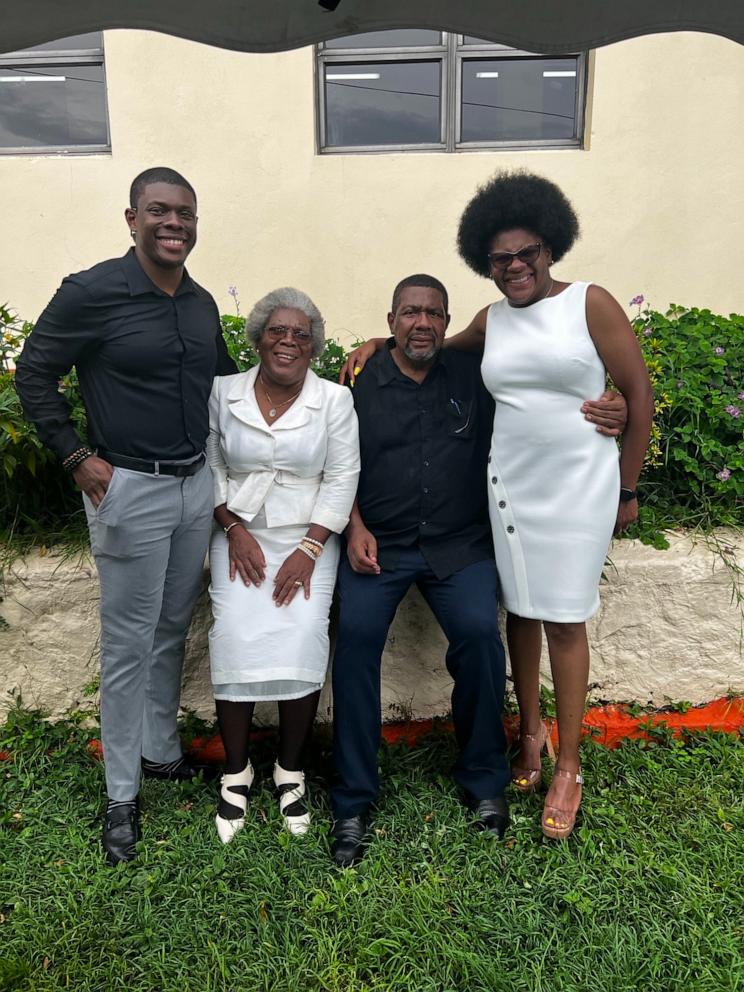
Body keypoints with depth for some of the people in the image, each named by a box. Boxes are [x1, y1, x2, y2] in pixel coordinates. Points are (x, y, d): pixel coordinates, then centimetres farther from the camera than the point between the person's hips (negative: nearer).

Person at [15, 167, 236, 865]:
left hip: (196, 485, 6)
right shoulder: (92, 292, -11)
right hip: (130, 490, -6)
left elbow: (224, 380, 21)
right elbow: (34, 374, -4)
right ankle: (121, 795, 21)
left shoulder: (202, 303, 7)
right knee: (128, 644, 4)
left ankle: (161, 750, 36)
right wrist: (78, 458, -9)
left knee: (173, 630, 16)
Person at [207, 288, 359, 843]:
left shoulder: (335, 400, 0)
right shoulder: (224, 393, 4)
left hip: (309, 537, -1)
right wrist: (235, 531, -6)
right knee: (235, 639, -15)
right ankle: (237, 770, 6)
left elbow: (342, 477, -3)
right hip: (241, 536, 1)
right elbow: (211, 467, 6)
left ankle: (291, 769, 5)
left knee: (303, 640, -17)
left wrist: (308, 549, -10)